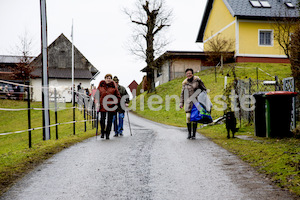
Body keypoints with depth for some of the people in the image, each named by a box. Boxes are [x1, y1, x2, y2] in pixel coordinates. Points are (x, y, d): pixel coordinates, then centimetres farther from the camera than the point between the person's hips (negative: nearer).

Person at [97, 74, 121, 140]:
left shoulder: (113, 86, 3)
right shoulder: (101, 85, 5)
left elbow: (118, 96, 8)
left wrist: (116, 101, -8)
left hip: (111, 106, 0)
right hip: (102, 105, 0)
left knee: (110, 120, 4)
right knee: (102, 120, -3)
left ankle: (107, 134, 16)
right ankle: (102, 132, 20)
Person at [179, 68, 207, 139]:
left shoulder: (197, 80, -1)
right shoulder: (185, 83, 6)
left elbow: (204, 89, 9)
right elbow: (182, 93, 13)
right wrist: (181, 103, 6)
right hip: (188, 102, 1)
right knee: (188, 117, -9)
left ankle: (194, 134, 7)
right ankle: (189, 133, 5)